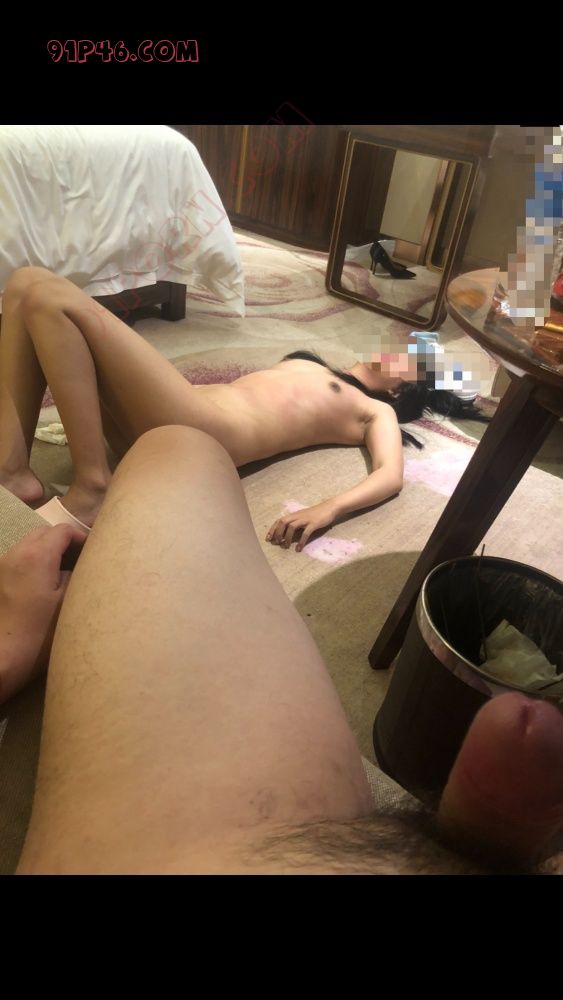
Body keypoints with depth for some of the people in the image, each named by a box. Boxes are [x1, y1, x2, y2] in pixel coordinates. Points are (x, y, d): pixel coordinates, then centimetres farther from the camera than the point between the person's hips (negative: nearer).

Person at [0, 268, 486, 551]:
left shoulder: (376, 412, 14)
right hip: (172, 417, 8)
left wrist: (327, 510, -27)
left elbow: (391, 476, -5)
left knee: (48, 297, -20)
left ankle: (90, 493, -20)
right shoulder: (326, 375, 34)